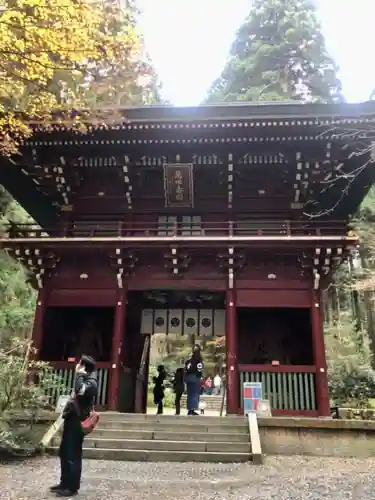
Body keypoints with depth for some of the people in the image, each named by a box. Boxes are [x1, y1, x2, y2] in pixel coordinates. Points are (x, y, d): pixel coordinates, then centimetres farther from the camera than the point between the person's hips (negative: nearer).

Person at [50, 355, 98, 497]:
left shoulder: (91, 382, -15)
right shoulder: (85, 380, 16)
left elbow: (80, 391, -36)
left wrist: (79, 374, -24)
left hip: (77, 422, -10)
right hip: (71, 420, 10)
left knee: (73, 456, -3)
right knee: (64, 453, 17)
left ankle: (72, 487, 7)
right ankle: (65, 483, 29)